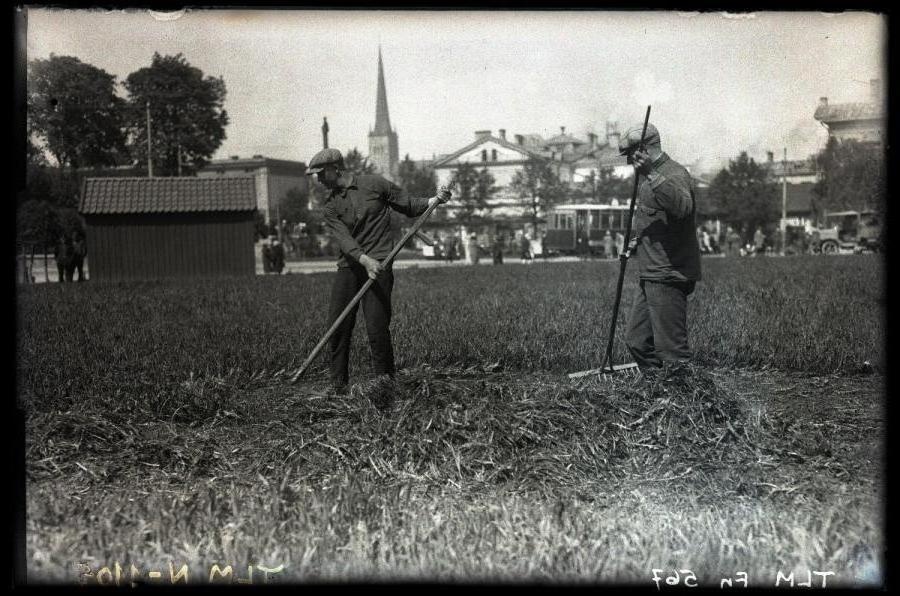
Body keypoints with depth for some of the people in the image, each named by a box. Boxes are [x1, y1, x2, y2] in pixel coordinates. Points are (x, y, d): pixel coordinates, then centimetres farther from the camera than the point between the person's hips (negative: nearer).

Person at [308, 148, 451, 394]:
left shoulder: (374, 184, 2)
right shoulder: (331, 205, 8)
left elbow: (410, 207, 10)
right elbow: (344, 239, -8)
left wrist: (435, 200, -7)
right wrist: (365, 260, -25)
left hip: (379, 267, -4)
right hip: (348, 268, 4)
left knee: (377, 328, -11)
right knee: (338, 327, 1)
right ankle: (338, 385, 13)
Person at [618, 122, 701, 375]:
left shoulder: (674, 174, -13)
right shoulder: (650, 177, 19)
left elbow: (682, 206, -37)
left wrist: (652, 175, -40)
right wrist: (638, 241, 15)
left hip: (669, 276, -11)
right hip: (652, 275, 11)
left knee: (672, 348, -7)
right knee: (637, 341, 15)